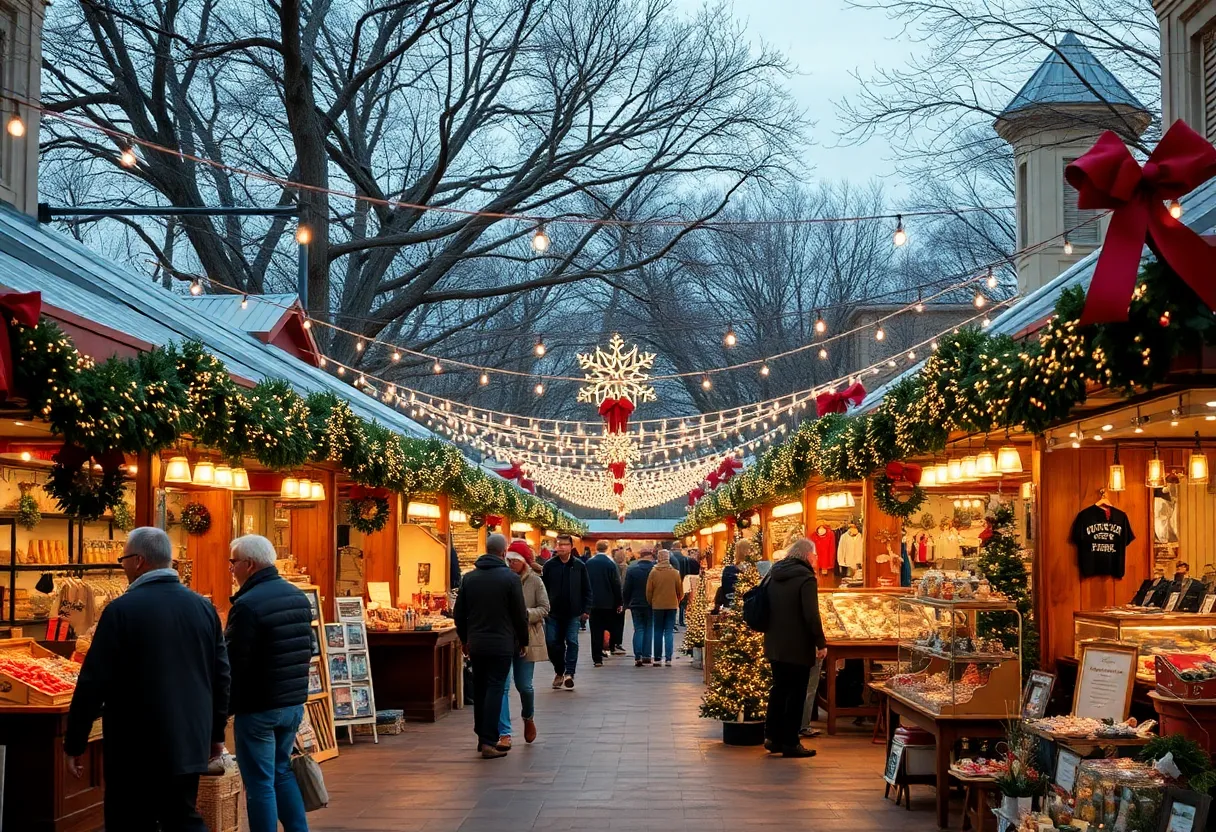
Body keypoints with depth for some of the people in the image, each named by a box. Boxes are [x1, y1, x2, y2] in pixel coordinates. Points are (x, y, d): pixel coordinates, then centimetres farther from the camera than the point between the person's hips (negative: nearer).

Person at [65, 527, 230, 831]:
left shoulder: (122, 609, -13)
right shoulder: (203, 607, 4)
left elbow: (94, 682, -13)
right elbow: (221, 676, 9)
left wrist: (74, 743, -4)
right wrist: (215, 732, 19)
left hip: (136, 748, -5)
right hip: (190, 743, 5)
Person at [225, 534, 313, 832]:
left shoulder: (247, 605, -19)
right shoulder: (298, 596, 6)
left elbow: (233, 663, -17)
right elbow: (308, 648, 15)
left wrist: (225, 707, -5)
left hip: (259, 707, -8)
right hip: (295, 704, 8)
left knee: (260, 782, 1)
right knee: (283, 771, 20)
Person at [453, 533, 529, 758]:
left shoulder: (469, 577, 4)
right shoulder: (510, 579, -10)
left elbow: (459, 613, 9)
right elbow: (520, 614, -6)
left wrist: (465, 639, 21)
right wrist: (523, 641, 8)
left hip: (476, 644, 5)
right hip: (502, 644, -5)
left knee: (479, 689, 14)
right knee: (495, 689, -3)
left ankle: (482, 737, 22)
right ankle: (488, 742, -7)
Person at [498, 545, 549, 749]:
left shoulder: (535, 581, -3)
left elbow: (544, 609, -4)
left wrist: (524, 614, -18)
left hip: (527, 638, -1)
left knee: (524, 685, 7)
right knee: (502, 685, -6)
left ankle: (529, 718, 39)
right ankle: (504, 734, -3)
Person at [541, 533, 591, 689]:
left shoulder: (579, 566, 0)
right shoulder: (549, 565, 1)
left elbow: (586, 590, 3)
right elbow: (543, 588, 4)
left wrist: (585, 610, -2)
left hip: (573, 613, -1)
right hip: (553, 612, 1)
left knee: (572, 642, -5)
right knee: (552, 643, 4)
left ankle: (569, 674, 0)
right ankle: (559, 672, 22)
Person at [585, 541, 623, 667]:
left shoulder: (588, 563, -1)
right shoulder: (611, 563, -8)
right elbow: (616, 584, -7)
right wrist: (619, 603, 1)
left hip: (593, 601, 2)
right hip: (609, 602, -2)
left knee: (596, 631, 2)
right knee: (609, 628, 14)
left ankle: (597, 658, -1)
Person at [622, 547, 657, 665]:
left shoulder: (631, 568, -5)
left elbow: (626, 589, -2)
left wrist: (626, 603, 9)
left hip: (636, 604, 1)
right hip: (651, 605, -1)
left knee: (638, 629, 5)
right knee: (648, 629, 10)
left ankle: (637, 656, -6)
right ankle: (646, 655, 7)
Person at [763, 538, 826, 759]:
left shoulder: (774, 575, 7)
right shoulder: (805, 578, -16)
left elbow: (765, 609, 13)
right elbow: (811, 616, -20)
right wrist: (821, 643, -13)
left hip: (774, 644, 7)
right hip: (798, 647, -7)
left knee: (779, 689, 18)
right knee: (796, 693, 2)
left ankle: (772, 736, 21)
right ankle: (790, 742, 6)